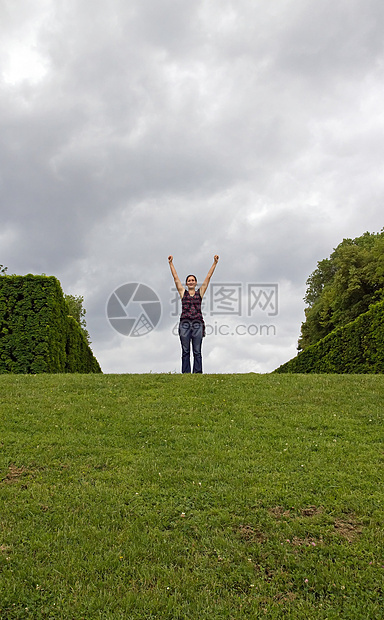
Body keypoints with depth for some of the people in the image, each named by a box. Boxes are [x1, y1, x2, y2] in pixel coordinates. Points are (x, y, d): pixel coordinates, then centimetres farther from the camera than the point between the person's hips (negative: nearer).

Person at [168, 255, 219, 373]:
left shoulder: (200, 292, 13)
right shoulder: (183, 292, 13)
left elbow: (208, 277, 11)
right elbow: (175, 278, 12)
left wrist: (215, 263, 9)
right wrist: (171, 263, 9)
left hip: (197, 323, 0)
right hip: (184, 323, 0)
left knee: (197, 351, -2)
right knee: (185, 351, -1)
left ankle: (198, 373, -3)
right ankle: (185, 374, -1)